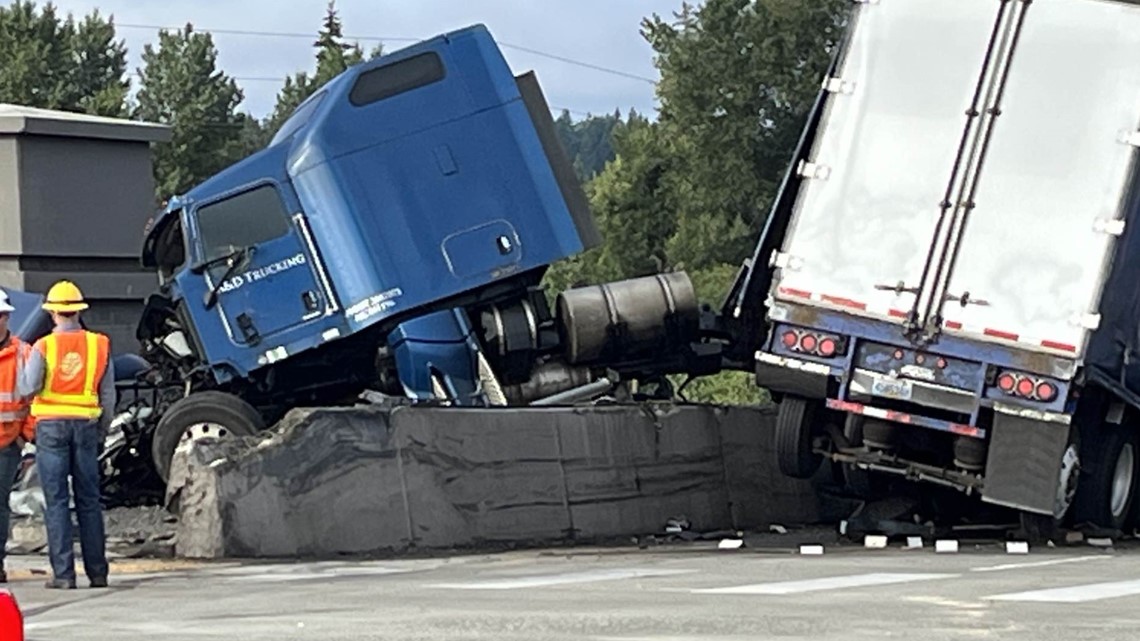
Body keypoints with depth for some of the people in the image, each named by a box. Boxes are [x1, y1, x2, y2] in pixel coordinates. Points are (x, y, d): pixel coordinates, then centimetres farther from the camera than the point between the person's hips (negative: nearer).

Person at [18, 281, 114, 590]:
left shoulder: (44, 346, -7)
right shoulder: (99, 345, 2)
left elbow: (28, 388, -12)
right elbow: (108, 395, 5)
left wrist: (28, 365, 8)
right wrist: (102, 430, 15)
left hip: (51, 424, -3)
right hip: (86, 425, 3)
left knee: (56, 501, 0)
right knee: (89, 500, 9)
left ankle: (63, 573, -3)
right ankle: (97, 571, 11)